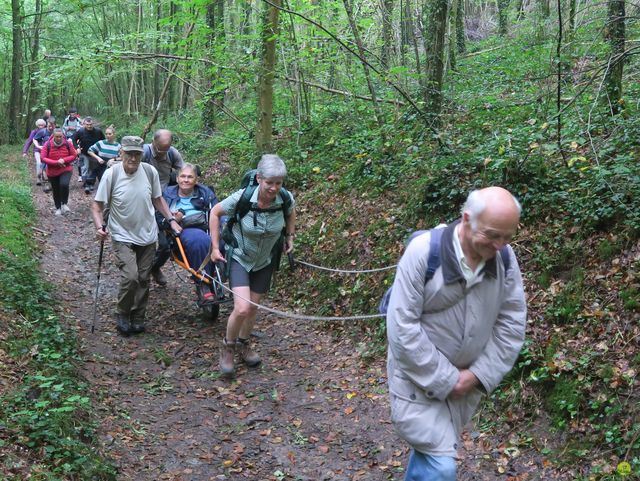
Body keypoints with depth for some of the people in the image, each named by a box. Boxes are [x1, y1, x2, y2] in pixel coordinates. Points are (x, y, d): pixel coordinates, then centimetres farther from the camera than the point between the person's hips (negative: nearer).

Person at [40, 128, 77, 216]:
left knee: (64, 184, -27)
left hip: (66, 170, -1)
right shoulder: (48, 145, -11)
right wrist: (56, 162, -24)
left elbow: (74, 155, -2)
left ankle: (64, 204, -7)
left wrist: (64, 160, -19)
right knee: (56, 190, 11)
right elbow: (43, 158, -13)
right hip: (52, 172, 1)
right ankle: (58, 208, 31)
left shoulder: (67, 143, -8)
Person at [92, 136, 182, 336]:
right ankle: (123, 316, 7)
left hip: (147, 236, 3)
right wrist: (99, 227, -23)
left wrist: (171, 220, 1)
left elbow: (157, 199, 9)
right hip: (123, 236, -3)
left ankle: (138, 318, 28)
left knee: (143, 279, 10)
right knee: (130, 277, -18)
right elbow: (97, 205, -7)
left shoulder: (150, 172, -7)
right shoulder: (111, 174, -15)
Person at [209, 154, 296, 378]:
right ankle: (227, 347, 11)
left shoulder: (285, 199, -20)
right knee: (242, 308, -17)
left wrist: (290, 237, 3)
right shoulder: (242, 198, -27)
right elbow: (215, 213, -9)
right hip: (239, 257, -3)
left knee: (253, 307, 14)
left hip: (264, 261, 3)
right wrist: (215, 247, -10)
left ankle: (243, 344, 42)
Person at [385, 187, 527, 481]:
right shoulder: (423, 252, -22)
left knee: (433, 450, 20)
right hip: (420, 377, -5)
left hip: (468, 379, 5)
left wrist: (478, 375, -9)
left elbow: (512, 324, -1)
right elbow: (402, 327, -22)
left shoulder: (505, 259, -8)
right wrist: (445, 380, -19)